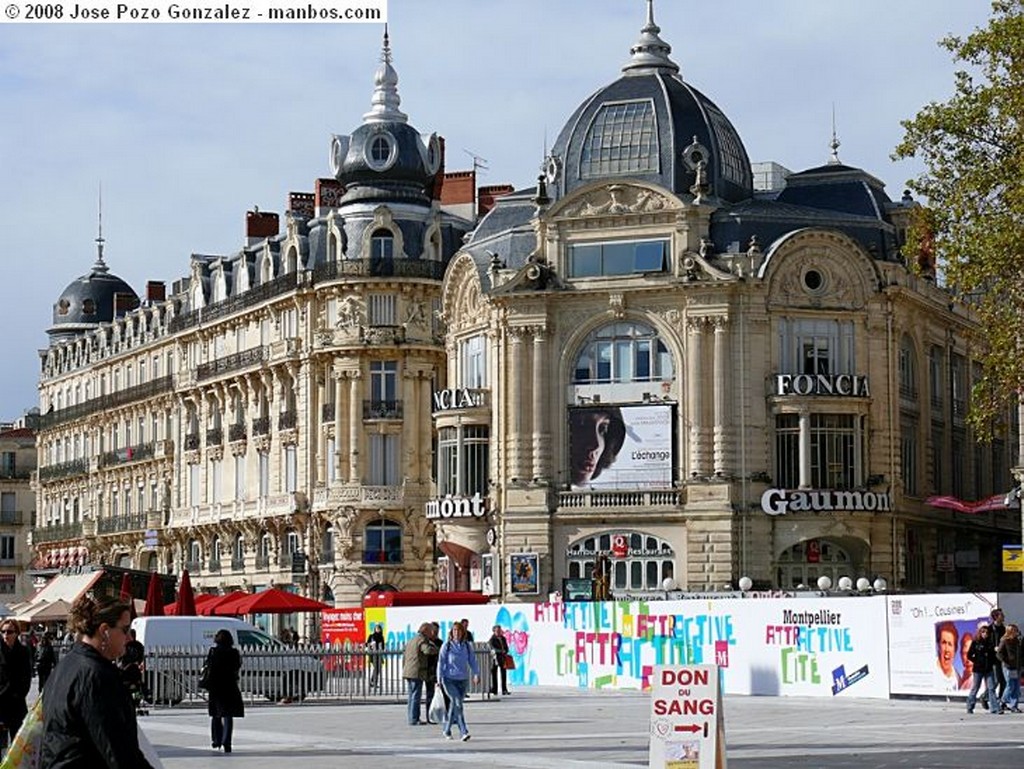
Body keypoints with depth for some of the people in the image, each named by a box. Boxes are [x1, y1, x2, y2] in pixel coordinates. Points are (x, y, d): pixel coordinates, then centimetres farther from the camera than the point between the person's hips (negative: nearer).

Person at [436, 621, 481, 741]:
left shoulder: (467, 646, 6)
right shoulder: (446, 646, -3)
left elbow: (472, 661, 5)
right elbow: (441, 662, -3)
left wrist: (476, 674, -9)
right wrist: (439, 679, -8)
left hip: (463, 680, 4)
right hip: (450, 680, -4)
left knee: (454, 705, 11)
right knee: (458, 703, -16)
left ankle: (446, 729, 28)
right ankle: (464, 731, -18)